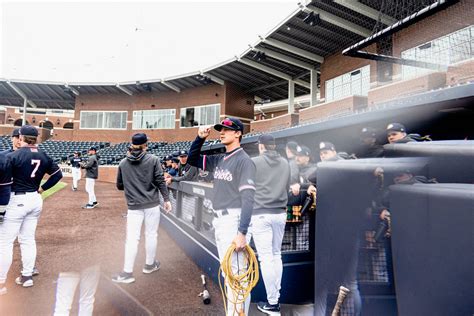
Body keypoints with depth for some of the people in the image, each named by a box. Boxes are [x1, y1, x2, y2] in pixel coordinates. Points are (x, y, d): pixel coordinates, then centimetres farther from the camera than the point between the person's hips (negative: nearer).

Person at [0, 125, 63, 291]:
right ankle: (27, 276, 24)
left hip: (16, 201, -6)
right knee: (28, 239, 16)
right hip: (36, 200, 6)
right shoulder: (44, 156, 3)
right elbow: (57, 174, 9)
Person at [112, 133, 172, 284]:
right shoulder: (153, 159, -5)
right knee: (151, 234, 12)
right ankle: (150, 265, 27)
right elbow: (160, 181, -7)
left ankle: (127, 272, 6)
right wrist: (166, 199, 0)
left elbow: (119, 185, 9)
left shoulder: (123, 163, 2)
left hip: (134, 206, 2)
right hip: (152, 204, -1)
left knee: (132, 238, 5)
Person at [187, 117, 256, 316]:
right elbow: (192, 160, 24)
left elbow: (247, 199, -18)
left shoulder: (244, 161, -11)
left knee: (237, 275, -5)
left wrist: (242, 233, -24)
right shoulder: (219, 160, 13)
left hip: (234, 222, -9)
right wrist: (200, 138, 9)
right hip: (219, 222, 9)